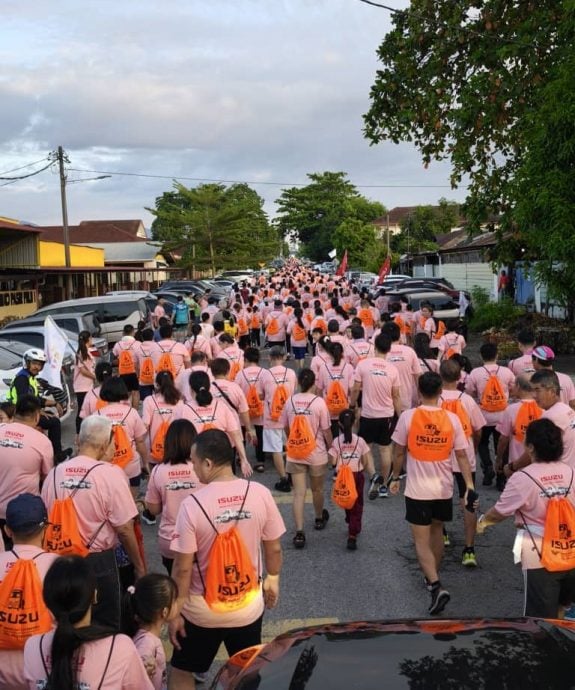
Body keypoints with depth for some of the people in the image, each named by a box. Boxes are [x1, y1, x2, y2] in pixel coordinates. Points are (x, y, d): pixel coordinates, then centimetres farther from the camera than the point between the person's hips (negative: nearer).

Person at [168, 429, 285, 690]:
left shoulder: (192, 504, -22)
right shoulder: (260, 494, -14)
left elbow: (183, 567, -16)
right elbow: (273, 548, -3)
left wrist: (175, 612, -3)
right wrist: (272, 580, 15)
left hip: (203, 610, -2)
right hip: (249, 604, 3)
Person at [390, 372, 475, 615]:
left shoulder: (408, 417, -13)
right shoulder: (452, 419, -7)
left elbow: (399, 452, -5)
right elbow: (461, 456, -5)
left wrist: (395, 478, 9)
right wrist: (469, 485, -1)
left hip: (418, 490, -3)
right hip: (444, 489, 4)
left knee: (422, 541, 3)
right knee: (437, 531, 24)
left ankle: (436, 587, -14)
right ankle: (433, 578, 40)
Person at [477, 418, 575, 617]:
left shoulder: (522, 478, -17)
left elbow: (500, 512, -4)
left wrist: (482, 521, 16)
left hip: (540, 556, -5)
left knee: (540, 619, 6)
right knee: (557, 610, 26)